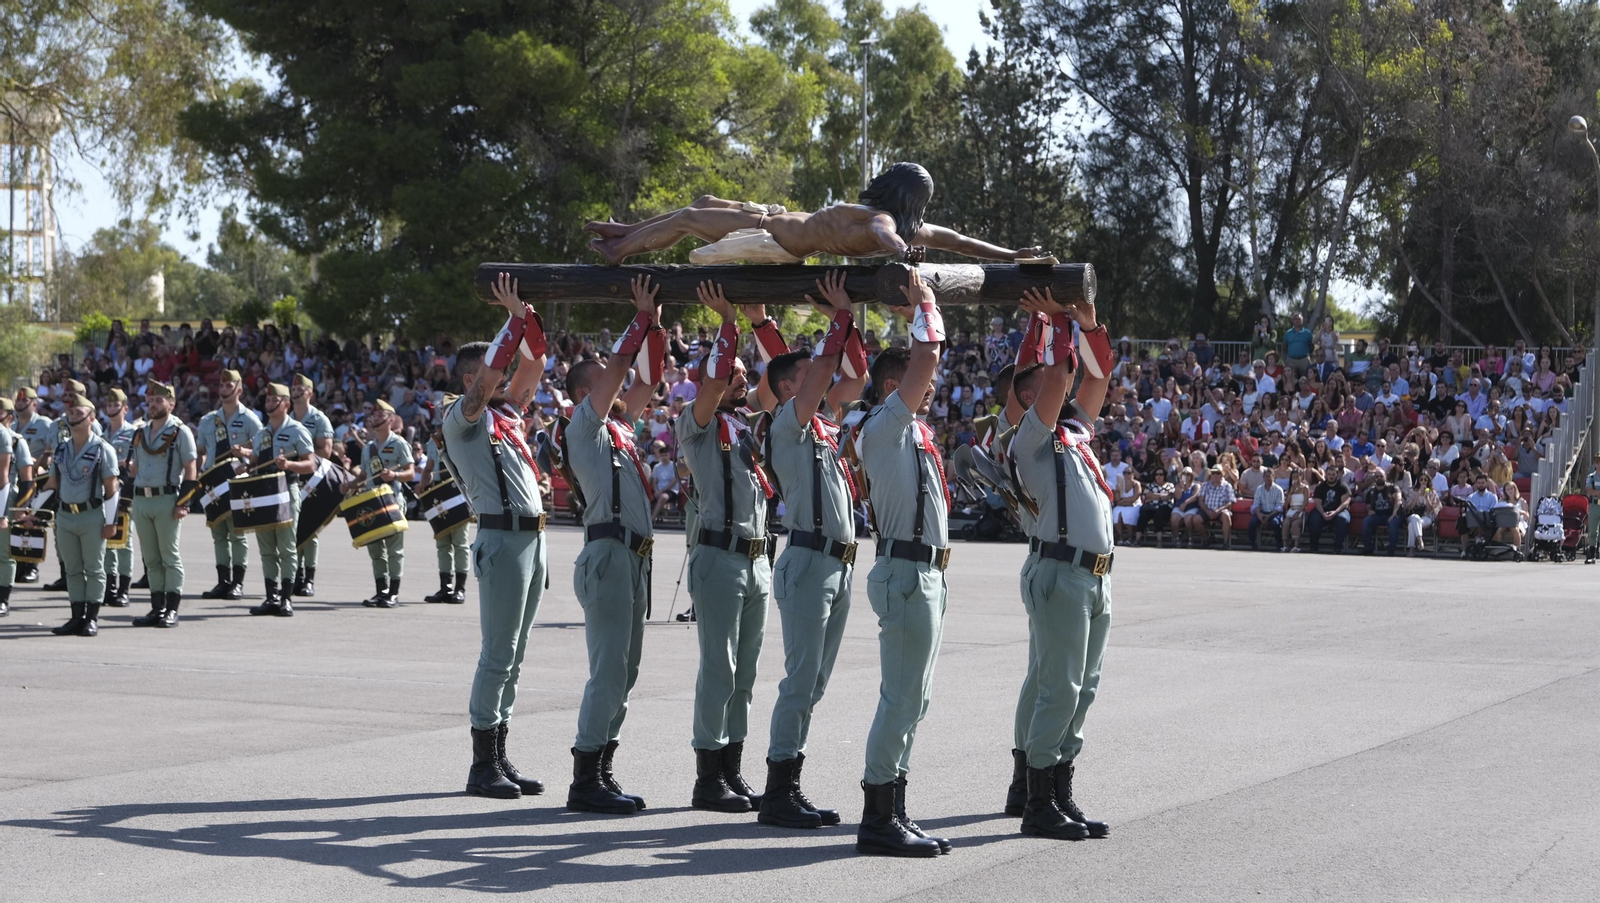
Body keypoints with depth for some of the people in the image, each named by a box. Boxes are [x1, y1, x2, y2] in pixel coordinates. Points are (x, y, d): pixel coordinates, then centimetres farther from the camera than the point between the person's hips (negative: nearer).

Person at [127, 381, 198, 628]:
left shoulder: (180, 432, -4)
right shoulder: (140, 433, 16)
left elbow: (190, 470, -8)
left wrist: (182, 503, -15)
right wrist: (126, 465, 4)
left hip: (166, 499, -7)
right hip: (140, 500, 7)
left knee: (170, 558, -3)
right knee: (151, 559, 8)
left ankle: (172, 610, -1)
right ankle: (157, 608, 13)